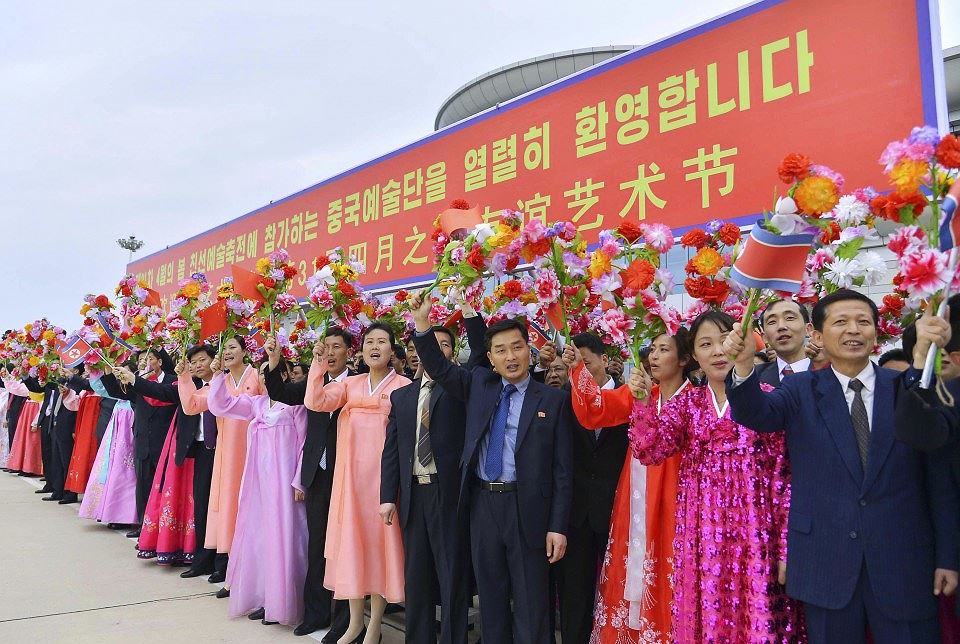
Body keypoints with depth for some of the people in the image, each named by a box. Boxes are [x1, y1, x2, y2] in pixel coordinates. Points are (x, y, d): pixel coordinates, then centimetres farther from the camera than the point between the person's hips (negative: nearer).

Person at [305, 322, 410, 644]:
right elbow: (315, 402, -1)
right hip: (351, 473, 4)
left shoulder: (404, 386, -2)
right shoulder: (350, 383, 11)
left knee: (379, 539, 3)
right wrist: (318, 365, -6)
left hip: (383, 473, -4)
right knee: (351, 539, 8)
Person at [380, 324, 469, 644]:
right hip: (412, 494, 4)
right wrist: (388, 496, 3)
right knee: (416, 575, 13)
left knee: (452, 576, 2)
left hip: (449, 492, -4)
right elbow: (391, 449, 10)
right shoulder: (401, 395, 13)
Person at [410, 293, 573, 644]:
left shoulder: (553, 400, -4)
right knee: (490, 595, 15)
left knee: (530, 603, 5)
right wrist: (422, 324, -5)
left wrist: (558, 526, -9)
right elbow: (439, 368, 10)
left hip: (526, 508, -3)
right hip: (482, 502, 4)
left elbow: (562, 468, -5)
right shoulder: (479, 384, 8)